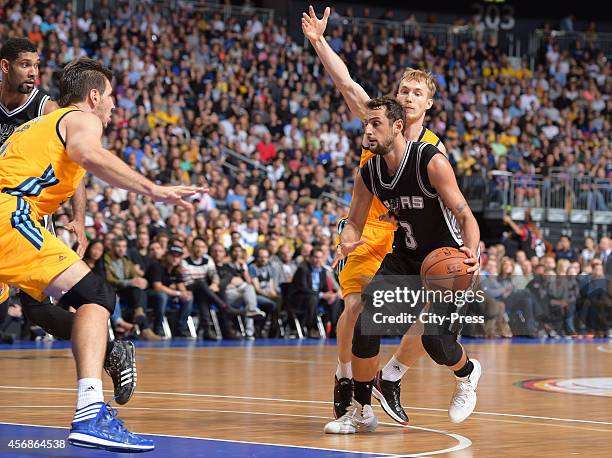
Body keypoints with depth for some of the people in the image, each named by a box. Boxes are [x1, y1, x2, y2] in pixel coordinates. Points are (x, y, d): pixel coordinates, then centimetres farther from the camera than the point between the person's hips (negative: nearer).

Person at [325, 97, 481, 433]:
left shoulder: (431, 161, -23)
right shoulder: (368, 173, -5)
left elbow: (465, 216, -23)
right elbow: (354, 222, 8)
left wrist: (471, 252, -43)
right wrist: (348, 241, -17)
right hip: (404, 257, 5)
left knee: (435, 339, -18)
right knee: (367, 319, -16)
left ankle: (466, 374, 21)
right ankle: (361, 412, -2)